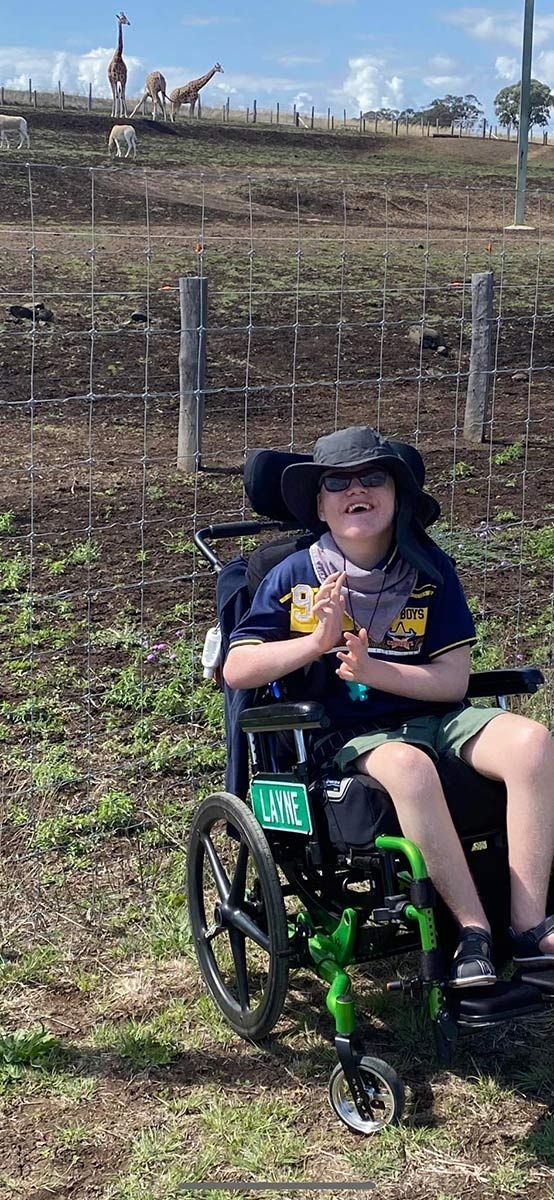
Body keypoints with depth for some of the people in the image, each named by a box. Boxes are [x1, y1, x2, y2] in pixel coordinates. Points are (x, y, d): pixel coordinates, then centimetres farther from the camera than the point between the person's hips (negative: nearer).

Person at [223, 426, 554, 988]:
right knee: (409, 766, -38)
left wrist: (372, 670, -19)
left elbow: (453, 680, -2)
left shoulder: (429, 568, 2)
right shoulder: (295, 576, -1)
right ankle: (473, 931, -25)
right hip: (353, 734, -3)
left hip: (435, 715, 3)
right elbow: (235, 670, -4)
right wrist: (317, 641, -18)